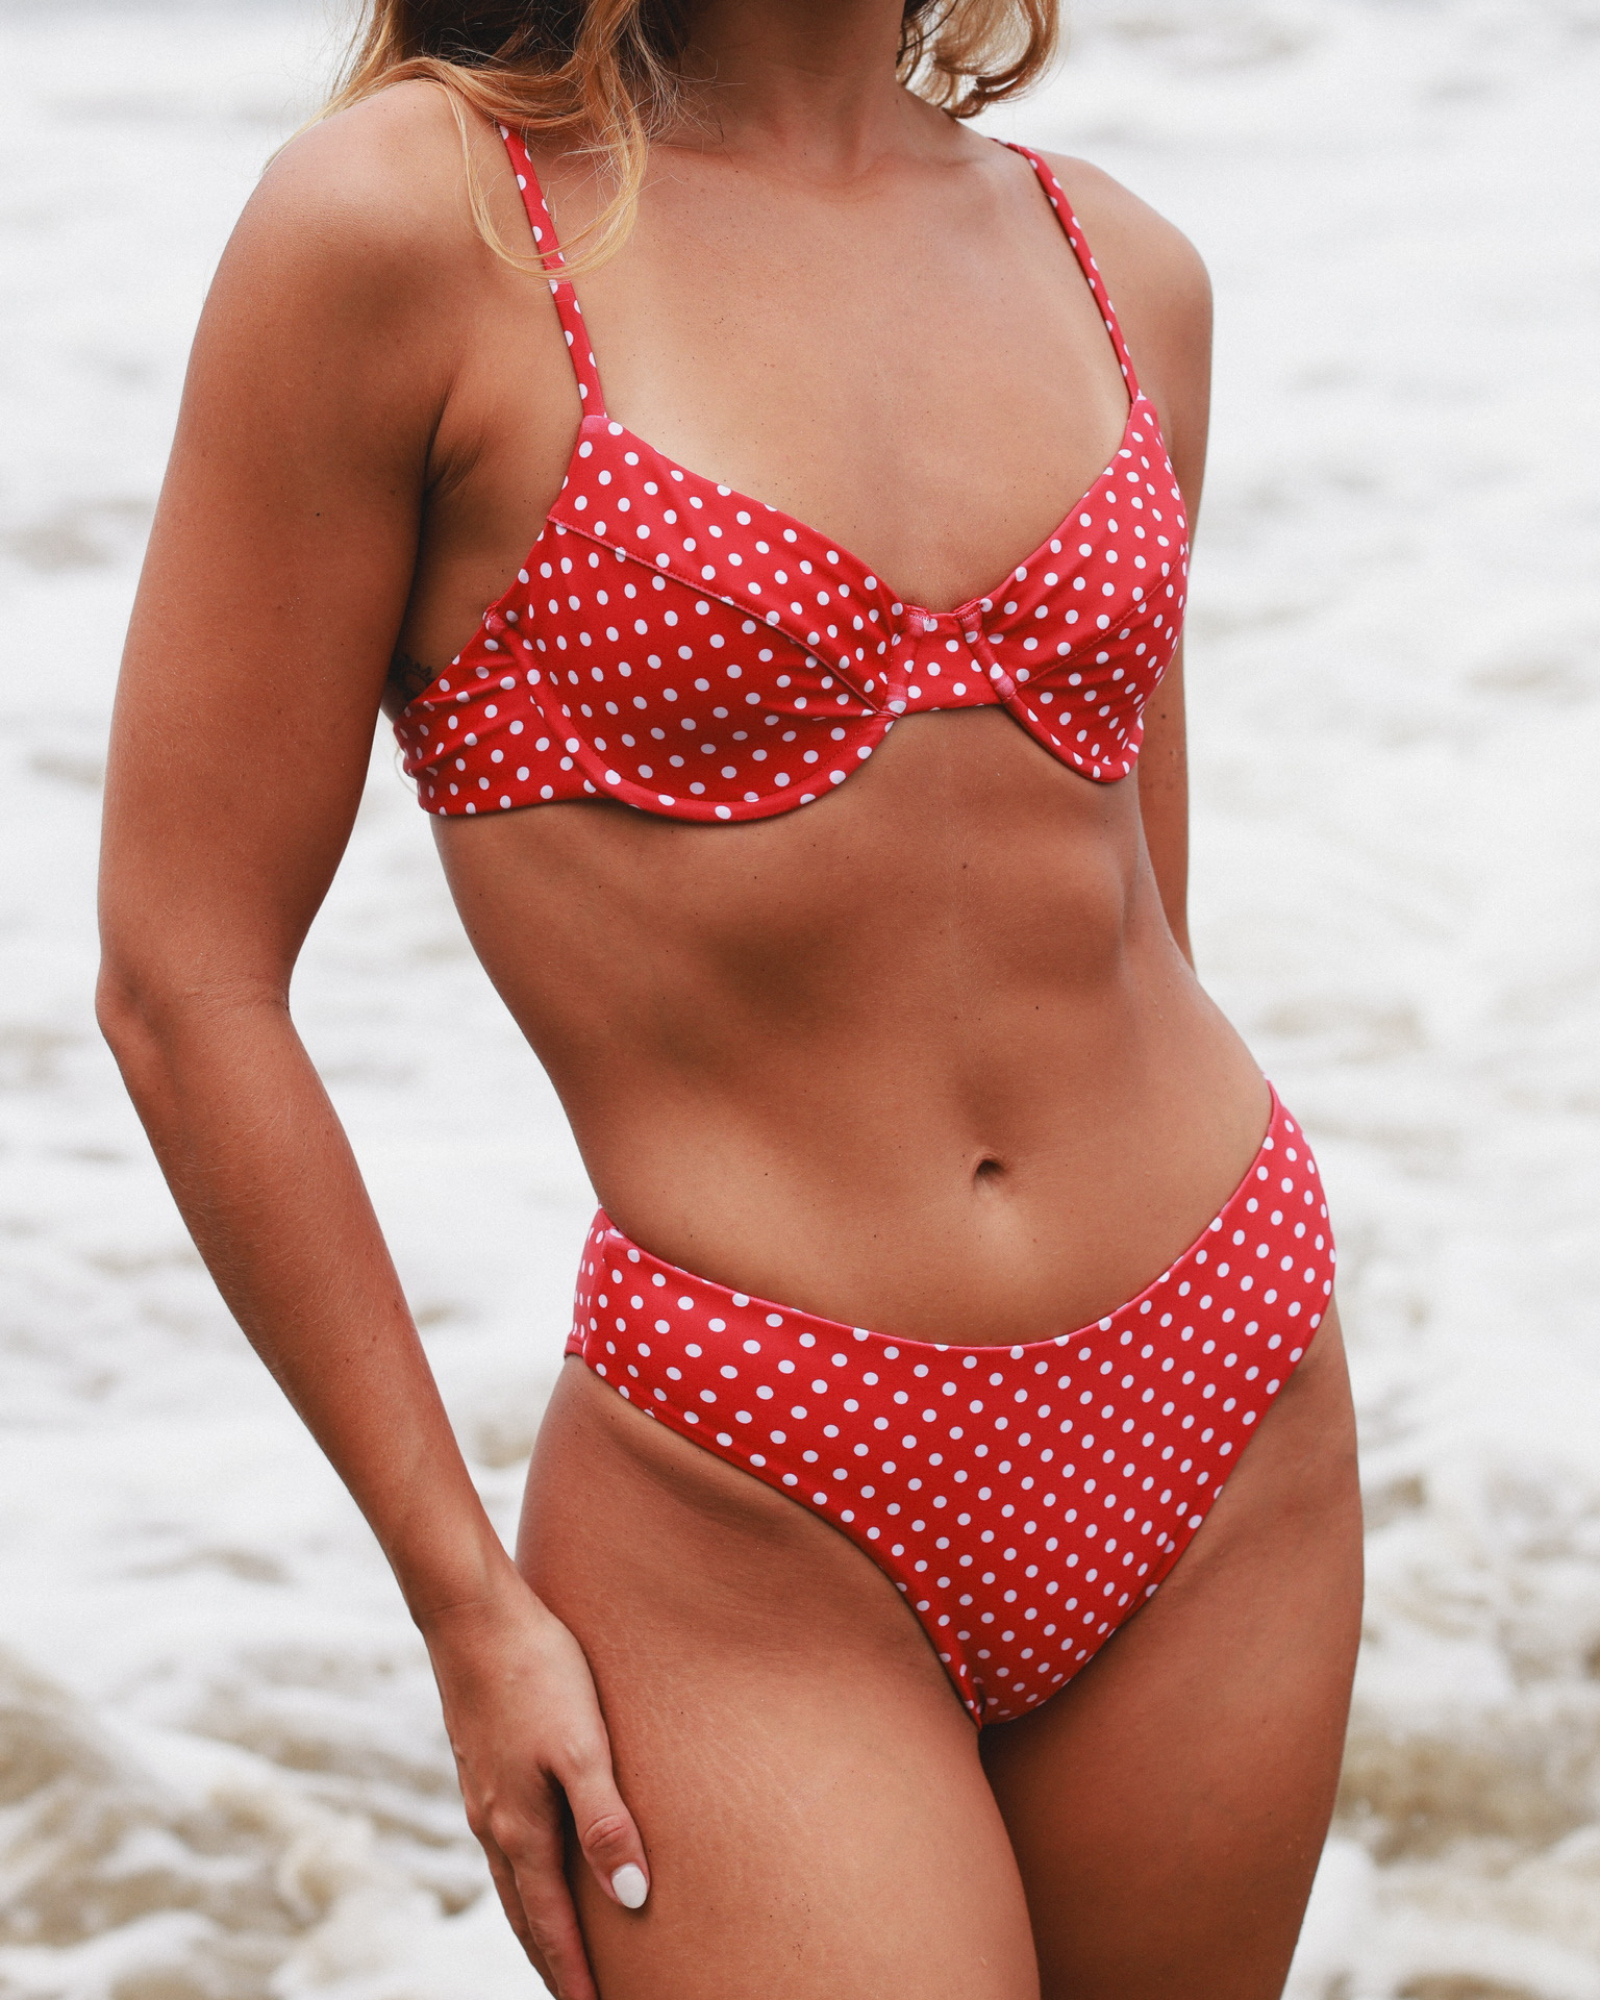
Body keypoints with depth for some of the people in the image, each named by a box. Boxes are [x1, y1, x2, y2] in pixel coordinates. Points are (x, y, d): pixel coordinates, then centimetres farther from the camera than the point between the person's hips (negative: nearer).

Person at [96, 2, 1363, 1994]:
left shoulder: (1122, 268, 7)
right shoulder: (406, 220, -10)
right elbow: (185, 982, -8)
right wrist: (467, 1602, -7)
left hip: (1216, 1450, 5)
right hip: (747, 1532, -5)